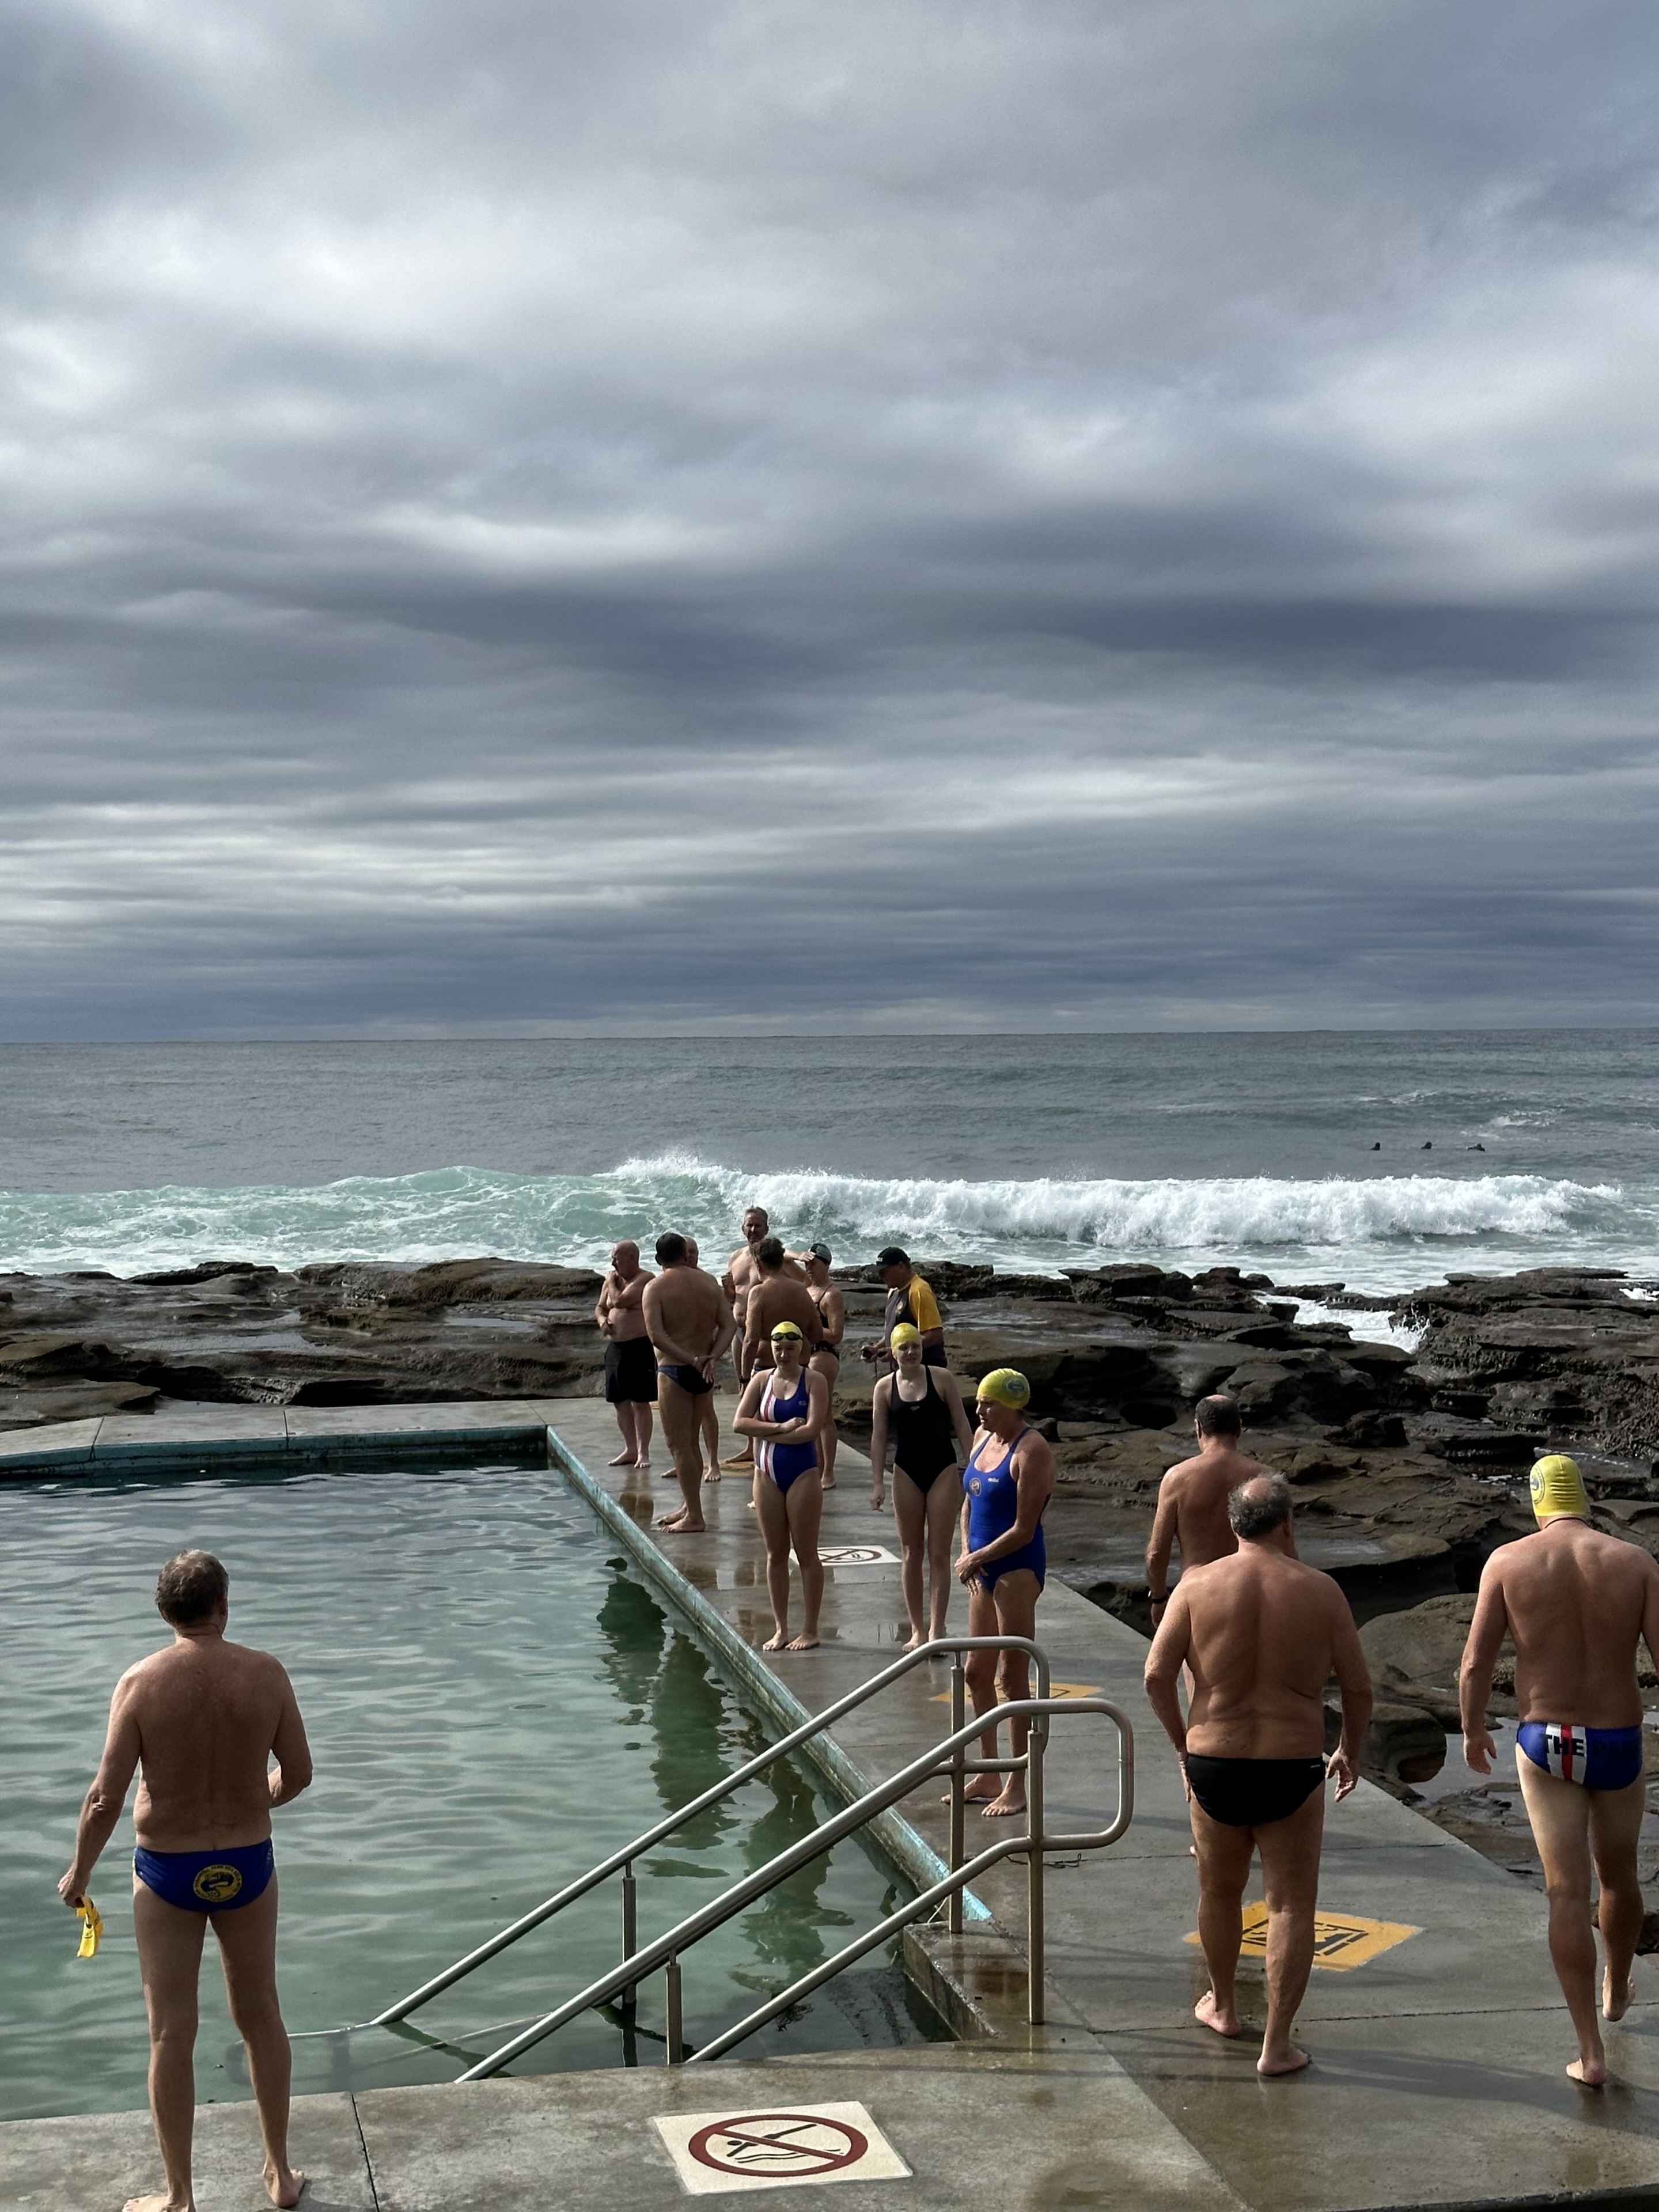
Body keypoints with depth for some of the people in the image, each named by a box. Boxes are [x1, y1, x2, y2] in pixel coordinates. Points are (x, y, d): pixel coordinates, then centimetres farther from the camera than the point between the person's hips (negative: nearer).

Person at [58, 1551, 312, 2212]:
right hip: (247, 1863, 2)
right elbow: (297, 1775, -4)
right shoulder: (266, 1675, -11)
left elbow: (107, 1797, -14)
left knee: (172, 2034, 9)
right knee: (260, 2016, 18)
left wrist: (79, 1872, 2)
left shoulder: (140, 1683, -15)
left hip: (167, 1871, -2)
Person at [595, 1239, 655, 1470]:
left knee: (640, 1402, -4)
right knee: (620, 1402, 11)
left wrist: (613, 1282, -3)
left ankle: (643, 1452, 1)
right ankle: (630, 1449, 22)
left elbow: (620, 1301, -20)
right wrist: (602, 1319, 0)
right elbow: (600, 1307, 22)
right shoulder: (611, 1281, 14)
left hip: (640, 1347, -8)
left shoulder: (645, 1279, -10)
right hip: (615, 1347, 8)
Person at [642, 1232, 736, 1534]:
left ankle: (694, 1517, -2)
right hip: (703, 1373, 6)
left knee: (680, 1446, -1)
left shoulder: (655, 1287, -10)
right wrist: (711, 1358, -9)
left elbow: (656, 1336, -20)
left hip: (674, 1371, -6)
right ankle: (689, 1507, 28)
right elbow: (728, 1325, 0)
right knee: (690, 1444, 19)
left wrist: (693, 1360, -19)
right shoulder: (709, 1282, 6)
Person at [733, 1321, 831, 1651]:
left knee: (806, 1553, 1)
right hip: (767, 1475, 4)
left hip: (802, 1473, -4)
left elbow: (812, 1429, -16)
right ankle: (780, 1629, 15)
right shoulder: (761, 1380, 7)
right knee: (775, 1554, 9)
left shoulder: (814, 1382, -4)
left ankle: (810, 1630, 8)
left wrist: (768, 1435, -11)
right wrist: (781, 1427, -14)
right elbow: (740, 1423, -4)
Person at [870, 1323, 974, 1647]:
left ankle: (936, 1629, 0)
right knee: (911, 1554, 6)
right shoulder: (885, 1388, 1)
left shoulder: (942, 1378, -3)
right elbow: (878, 1437, 3)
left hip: (943, 1469, -2)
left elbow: (962, 1426, 0)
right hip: (906, 1473, 2)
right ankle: (917, 1629, 13)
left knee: (939, 1554, -2)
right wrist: (876, 1484, -3)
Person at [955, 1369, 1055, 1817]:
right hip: (984, 1567, 9)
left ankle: (1016, 1787, 5)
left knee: (1012, 1678, -3)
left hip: (1018, 1568, -9)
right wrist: (966, 1551, 1)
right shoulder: (982, 1438, 9)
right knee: (976, 1672, 14)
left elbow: (1023, 1531, -18)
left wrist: (976, 1558, -10)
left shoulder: (1031, 1452, -17)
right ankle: (987, 1775, 27)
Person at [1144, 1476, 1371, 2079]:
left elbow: (1157, 1676, -6)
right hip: (1292, 1771, -2)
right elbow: (1358, 1687, 0)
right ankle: (1277, 2044, 6)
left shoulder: (1198, 1585, -5)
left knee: (1220, 1892, 22)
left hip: (1213, 1765, 2)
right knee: (1291, 1906, 8)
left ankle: (1222, 2006, 41)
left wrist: (1183, 1743, 10)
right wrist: (1349, 1752, 17)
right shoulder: (1320, 1592, -5)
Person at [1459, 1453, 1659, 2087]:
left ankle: (1591, 2053, 0)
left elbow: (1475, 1664, -8)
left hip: (1546, 1747, -1)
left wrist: (1472, 1730, 10)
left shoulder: (1508, 1562, -9)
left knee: (1568, 1895, 4)